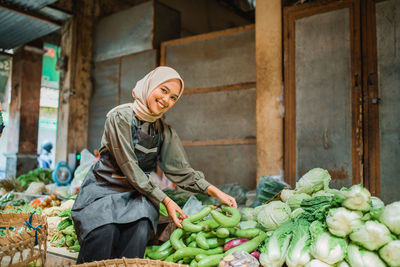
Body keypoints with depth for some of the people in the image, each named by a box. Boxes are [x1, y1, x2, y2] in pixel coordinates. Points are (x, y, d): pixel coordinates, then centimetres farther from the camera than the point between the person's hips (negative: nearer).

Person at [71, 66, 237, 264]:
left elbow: (181, 170, 5)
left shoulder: (164, 131, 5)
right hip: (104, 189, -4)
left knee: (140, 229, -28)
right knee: (104, 232, -32)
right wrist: (165, 200, -18)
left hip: (136, 196, 4)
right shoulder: (120, 117, -12)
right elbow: (129, 168, -16)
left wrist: (215, 191, -8)